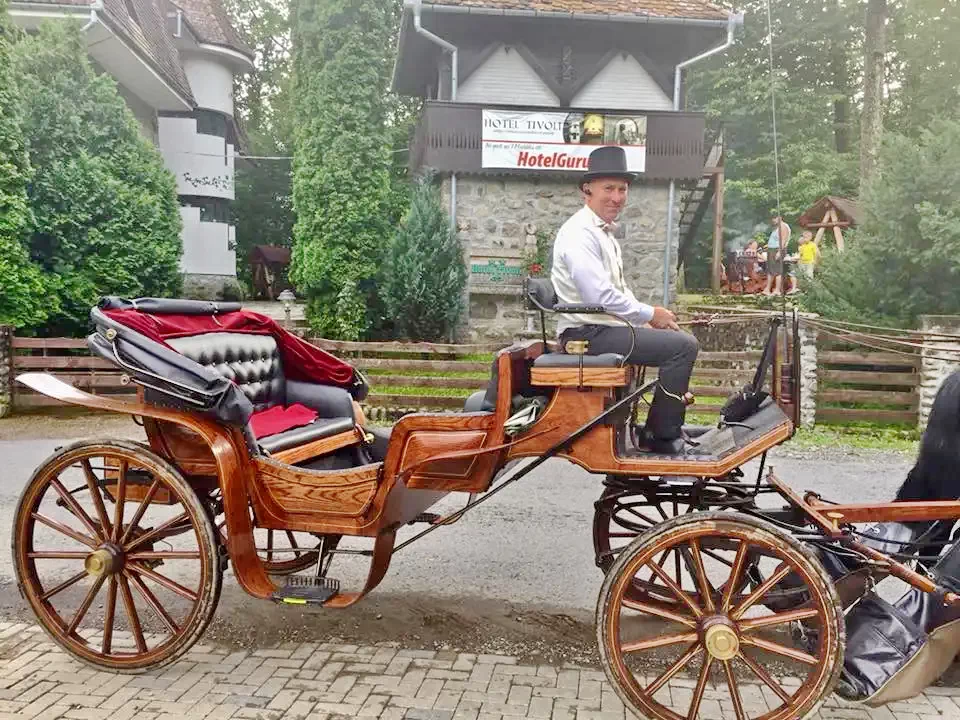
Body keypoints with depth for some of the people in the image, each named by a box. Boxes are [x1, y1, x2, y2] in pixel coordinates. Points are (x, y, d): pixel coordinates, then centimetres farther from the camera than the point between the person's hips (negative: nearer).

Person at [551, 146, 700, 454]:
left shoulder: (604, 232, 19)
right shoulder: (580, 233, -15)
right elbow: (600, 297, -24)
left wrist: (648, 319, 7)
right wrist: (650, 315, -13)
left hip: (605, 326, 11)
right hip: (590, 333, -11)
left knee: (678, 338, 18)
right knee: (683, 346, -17)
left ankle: (671, 426, 19)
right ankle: (662, 437, -9)